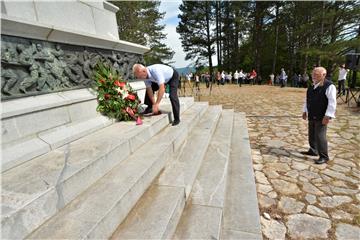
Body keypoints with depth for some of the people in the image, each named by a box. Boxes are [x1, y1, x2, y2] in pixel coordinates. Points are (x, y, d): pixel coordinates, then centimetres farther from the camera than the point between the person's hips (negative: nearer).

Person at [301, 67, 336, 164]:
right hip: (312, 116, 8)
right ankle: (313, 151, 34)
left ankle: (324, 157, 8)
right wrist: (305, 111, 17)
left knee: (320, 136, -6)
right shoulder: (312, 86, 10)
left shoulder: (329, 86, -14)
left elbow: (332, 102, -18)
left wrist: (327, 116, -22)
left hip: (321, 117, -8)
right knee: (312, 135, 17)